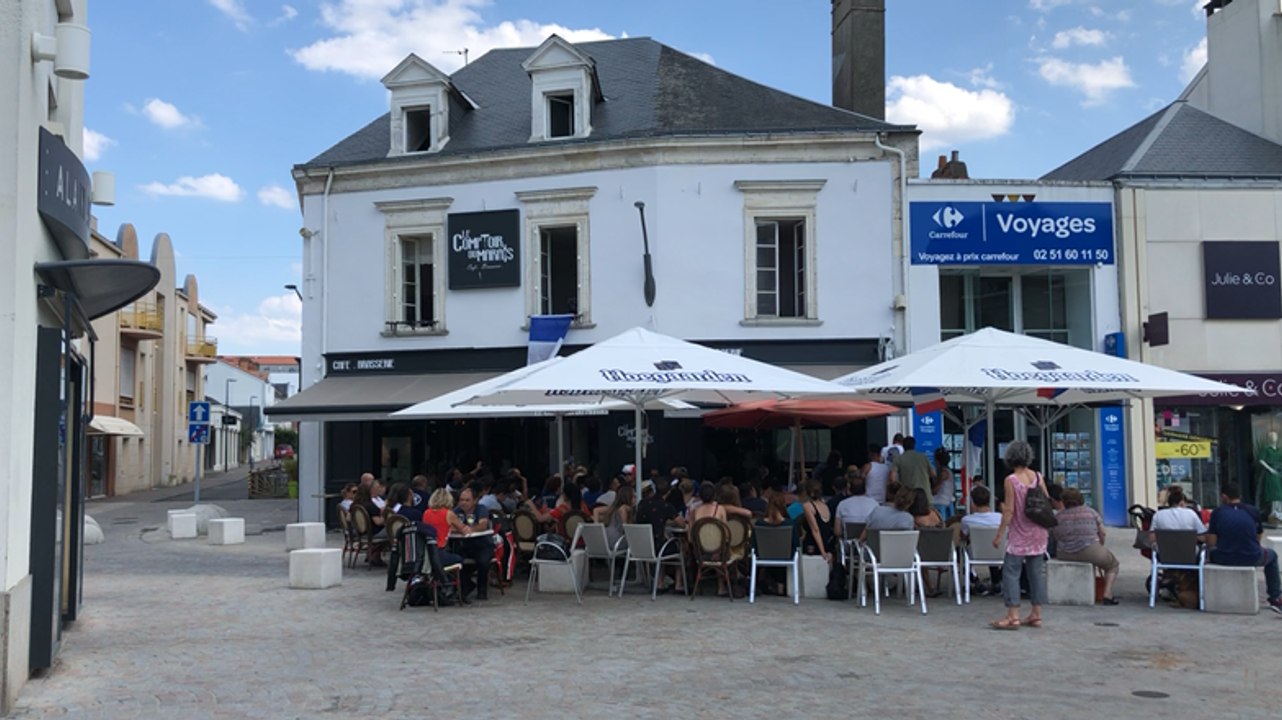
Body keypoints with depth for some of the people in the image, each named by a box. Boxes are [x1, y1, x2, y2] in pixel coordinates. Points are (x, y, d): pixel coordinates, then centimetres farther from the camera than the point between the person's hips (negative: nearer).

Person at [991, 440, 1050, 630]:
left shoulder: (1011, 480, -13)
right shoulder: (1038, 477, 1)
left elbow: (1009, 511, -14)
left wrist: (999, 534, -7)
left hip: (1019, 535, -6)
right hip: (1038, 533, 6)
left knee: (1011, 572, -1)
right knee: (1036, 572, 10)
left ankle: (1013, 616, -5)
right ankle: (1036, 615, 13)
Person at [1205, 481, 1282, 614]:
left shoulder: (1217, 512, 0)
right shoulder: (1253, 511, 4)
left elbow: (1211, 543, -3)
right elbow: (1257, 539, 12)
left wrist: (1208, 530, 17)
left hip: (1224, 559, 0)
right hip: (1251, 559, 0)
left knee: (1212, 553, 36)